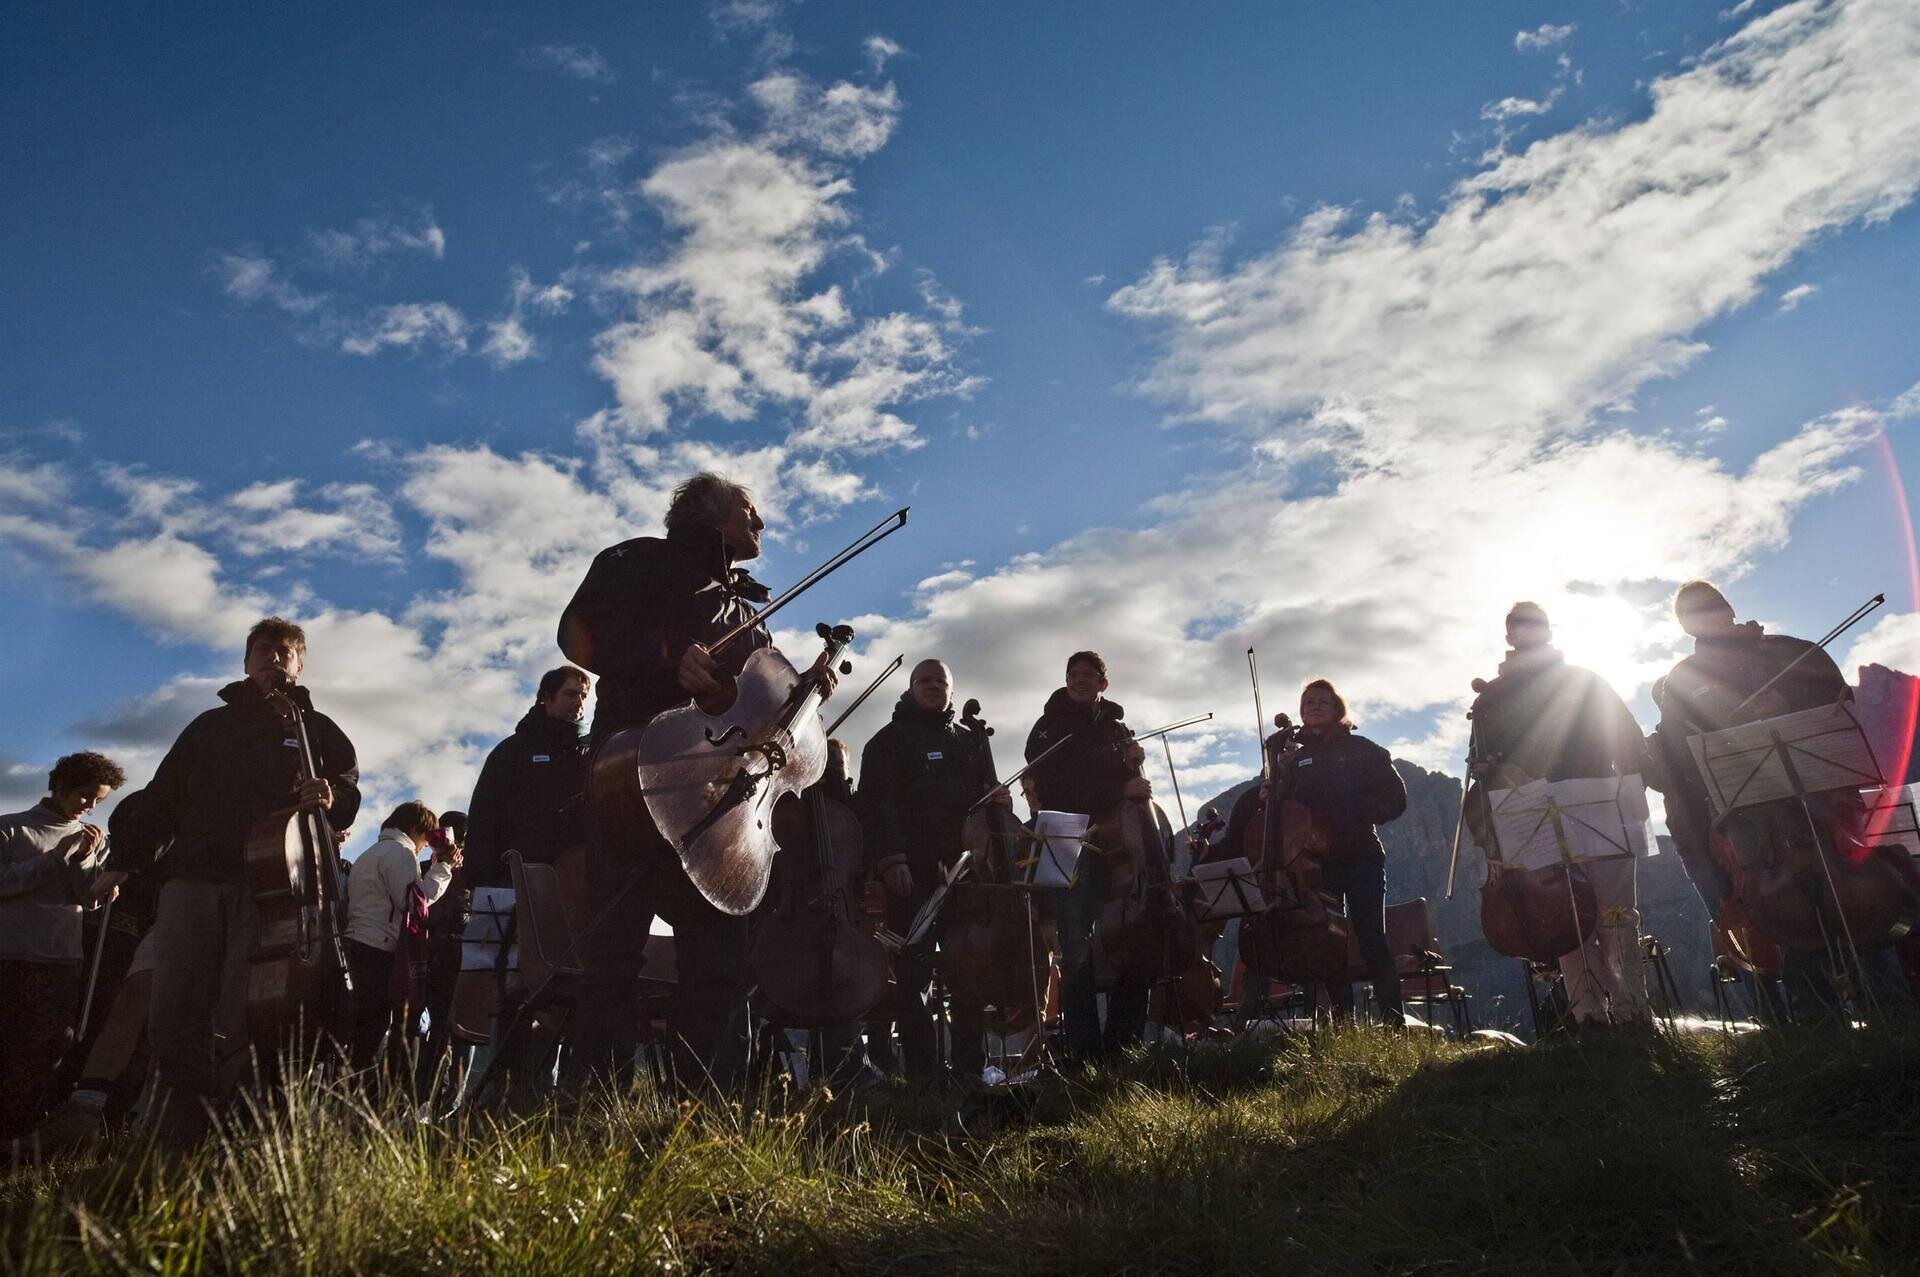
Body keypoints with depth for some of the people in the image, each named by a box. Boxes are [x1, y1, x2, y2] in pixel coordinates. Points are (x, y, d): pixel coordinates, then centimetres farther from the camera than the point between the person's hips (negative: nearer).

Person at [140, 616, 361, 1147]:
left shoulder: (315, 728, 18)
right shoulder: (210, 724, 24)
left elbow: (349, 783, 8)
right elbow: (162, 799, 19)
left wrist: (332, 797, -15)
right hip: (191, 878, 3)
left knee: (238, 1024, -8)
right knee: (173, 1016, -6)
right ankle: (174, 1139, -2)